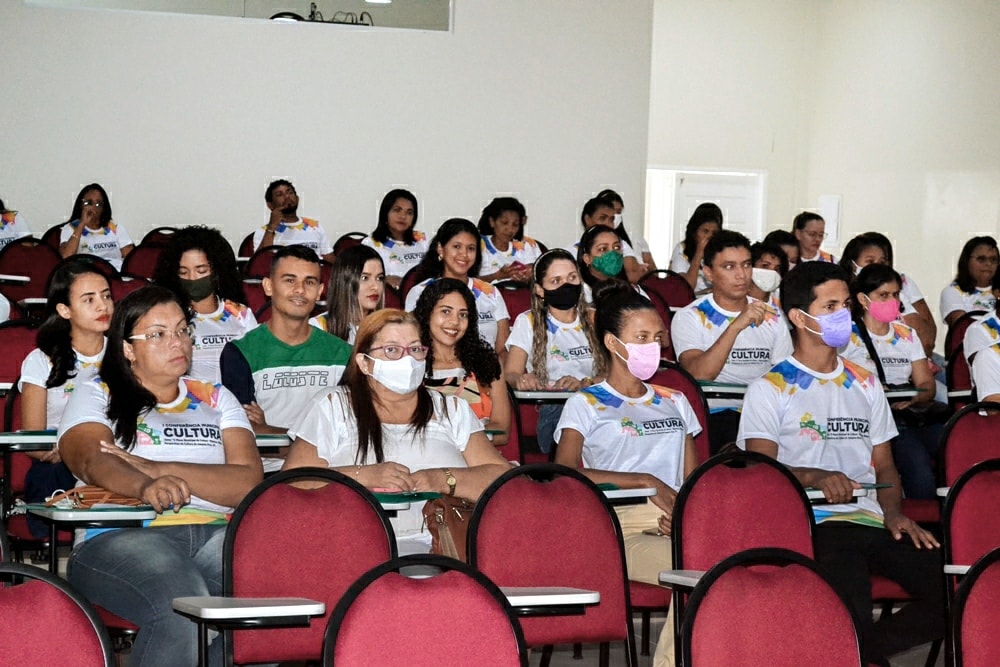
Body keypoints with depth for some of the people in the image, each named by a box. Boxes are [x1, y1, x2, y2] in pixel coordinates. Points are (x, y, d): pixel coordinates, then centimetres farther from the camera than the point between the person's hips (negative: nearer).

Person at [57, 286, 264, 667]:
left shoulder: (216, 399, 24)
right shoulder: (95, 396, 16)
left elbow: (249, 482, 7)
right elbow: (94, 462, -6)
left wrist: (158, 469, -7)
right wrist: (145, 487, -30)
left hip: (218, 534, 3)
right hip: (122, 536, -3)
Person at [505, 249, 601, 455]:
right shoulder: (528, 323, 15)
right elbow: (510, 374, 4)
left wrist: (585, 384, -17)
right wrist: (521, 380, -22)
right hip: (552, 411, -1)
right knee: (561, 410, -39)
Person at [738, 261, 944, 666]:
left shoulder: (865, 385, 25)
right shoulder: (771, 389, 7)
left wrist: (893, 513, 3)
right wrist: (815, 477, -20)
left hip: (872, 522, 6)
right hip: (816, 524, -6)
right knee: (853, 616, -34)